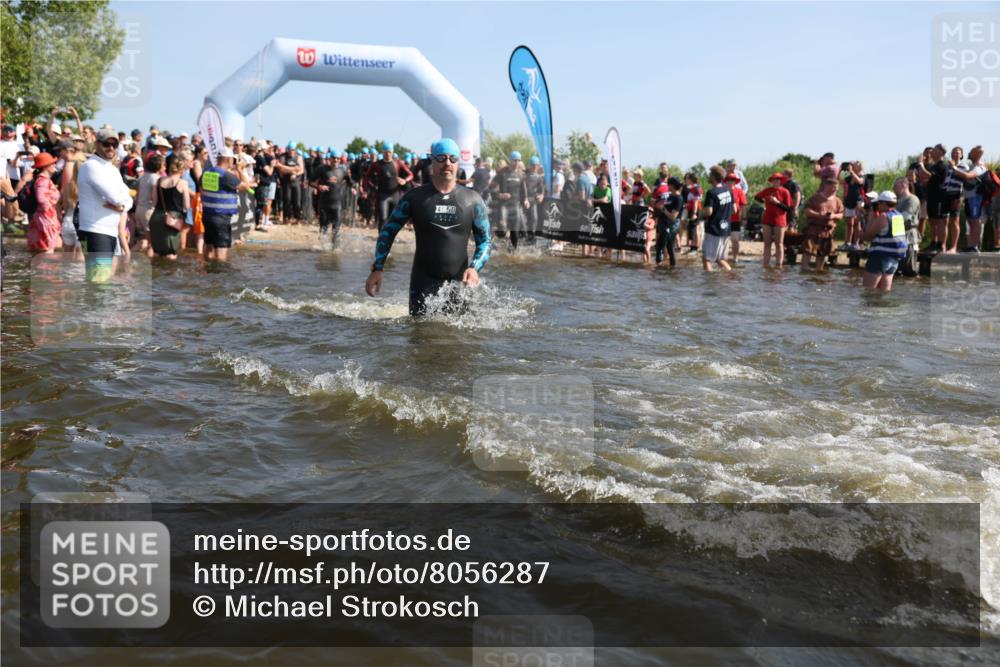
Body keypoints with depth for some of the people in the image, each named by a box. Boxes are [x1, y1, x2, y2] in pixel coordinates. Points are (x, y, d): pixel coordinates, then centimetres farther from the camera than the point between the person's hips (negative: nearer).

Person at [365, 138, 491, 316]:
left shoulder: (472, 200, 2)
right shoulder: (415, 197, 0)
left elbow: (485, 240, 7)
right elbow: (388, 231, 7)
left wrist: (474, 268, -12)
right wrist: (377, 269, -1)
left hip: (458, 282, 1)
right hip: (423, 282, -1)